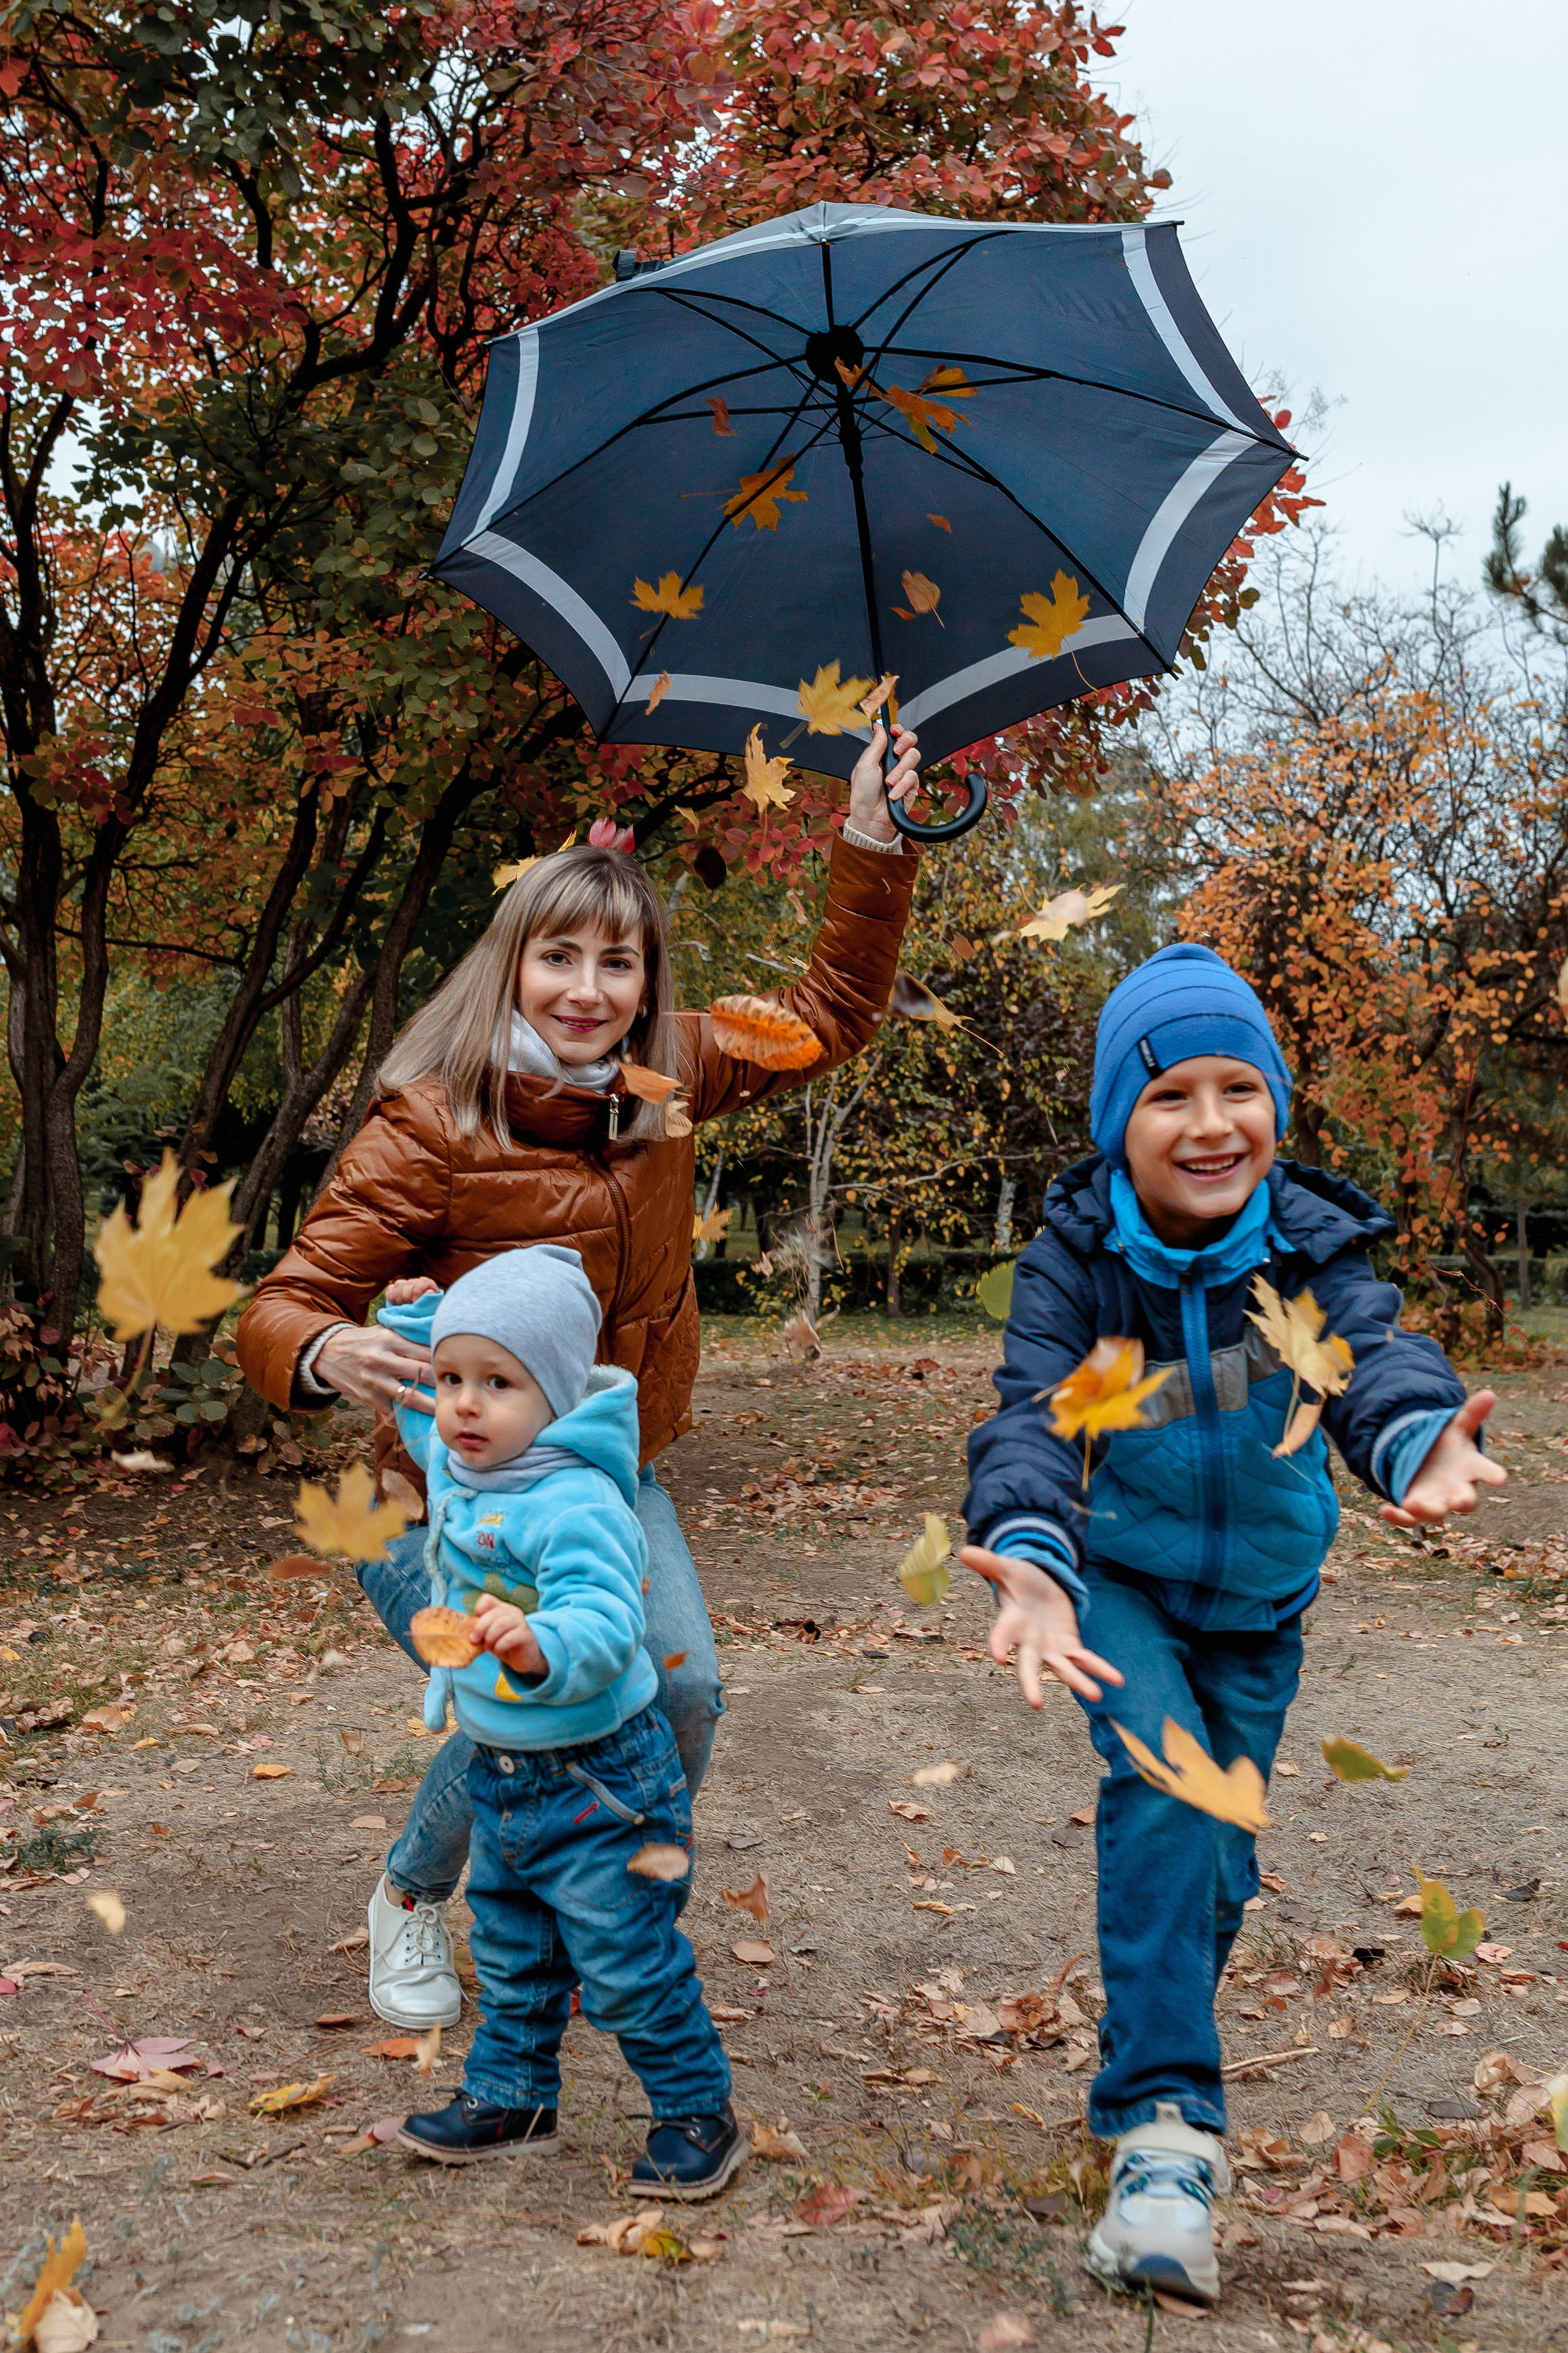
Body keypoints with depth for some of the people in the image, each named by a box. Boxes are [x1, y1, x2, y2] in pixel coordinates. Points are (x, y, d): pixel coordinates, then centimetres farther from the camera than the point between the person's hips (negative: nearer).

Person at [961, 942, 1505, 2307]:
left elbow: (1373, 1349, -36)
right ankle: (1165, 2122, -21)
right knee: (1162, 1783, -27)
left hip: (1260, 1599, 3)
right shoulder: (1074, 1259, -21)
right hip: (1118, 1578, -2)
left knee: (1219, 1860, 12)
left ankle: (1157, 2049, 40)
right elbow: (1032, 1417, -33)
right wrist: (1028, 1558, -54)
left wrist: (1421, 1442, -61)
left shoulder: (1311, 1239, -18)